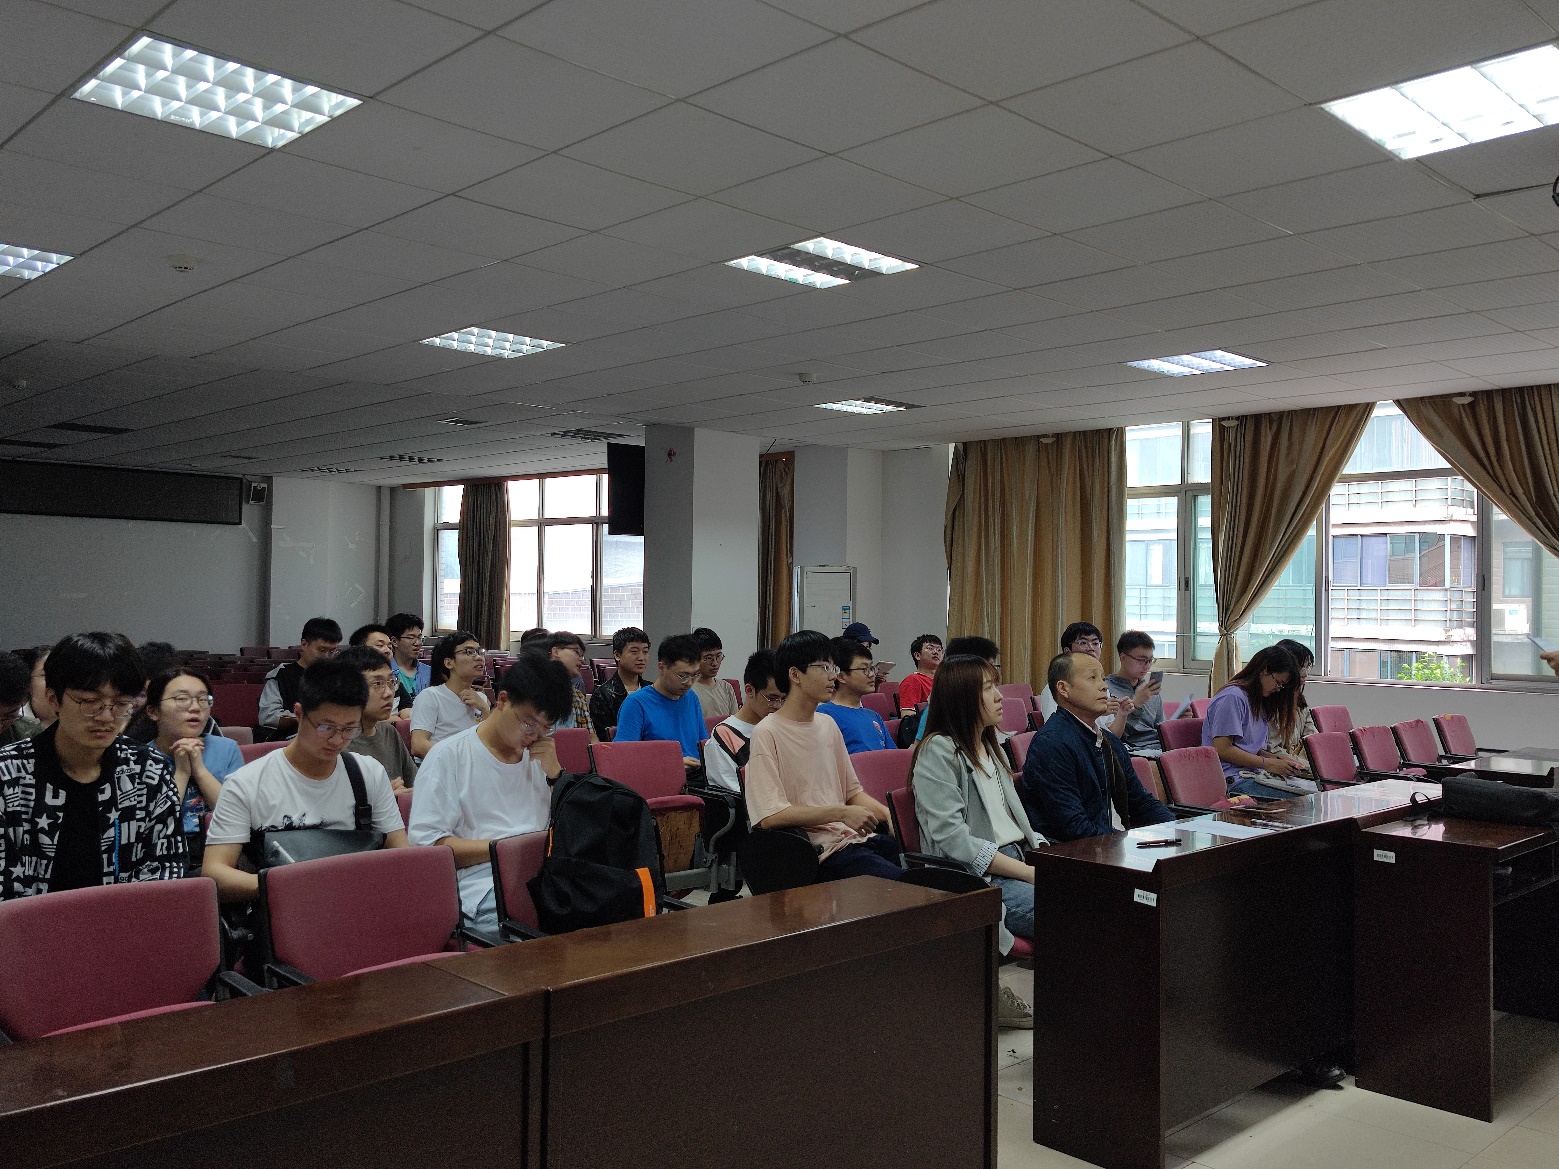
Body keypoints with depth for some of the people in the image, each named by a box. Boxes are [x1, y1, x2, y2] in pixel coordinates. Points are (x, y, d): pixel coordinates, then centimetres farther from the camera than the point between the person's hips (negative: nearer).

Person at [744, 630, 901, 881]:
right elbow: (770, 816, -15)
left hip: (855, 837, 8)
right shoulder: (767, 734, -6)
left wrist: (888, 813, 5)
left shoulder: (828, 725, 19)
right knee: (898, 882, -27)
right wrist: (840, 813, -17)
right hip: (818, 851, -8)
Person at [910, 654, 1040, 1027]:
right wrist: (1030, 872, -18)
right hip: (974, 879, -8)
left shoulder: (990, 747, 20)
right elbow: (952, 840, -16)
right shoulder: (937, 752, -7)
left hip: (1017, 862, 8)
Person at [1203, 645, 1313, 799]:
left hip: (1253, 774, 9)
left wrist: (1277, 759, 4)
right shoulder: (1232, 698, -9)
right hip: (1233, 780, -9)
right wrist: (1268, 764, -11)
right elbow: (1222, 749, -15)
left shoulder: (1258, 701, 22)